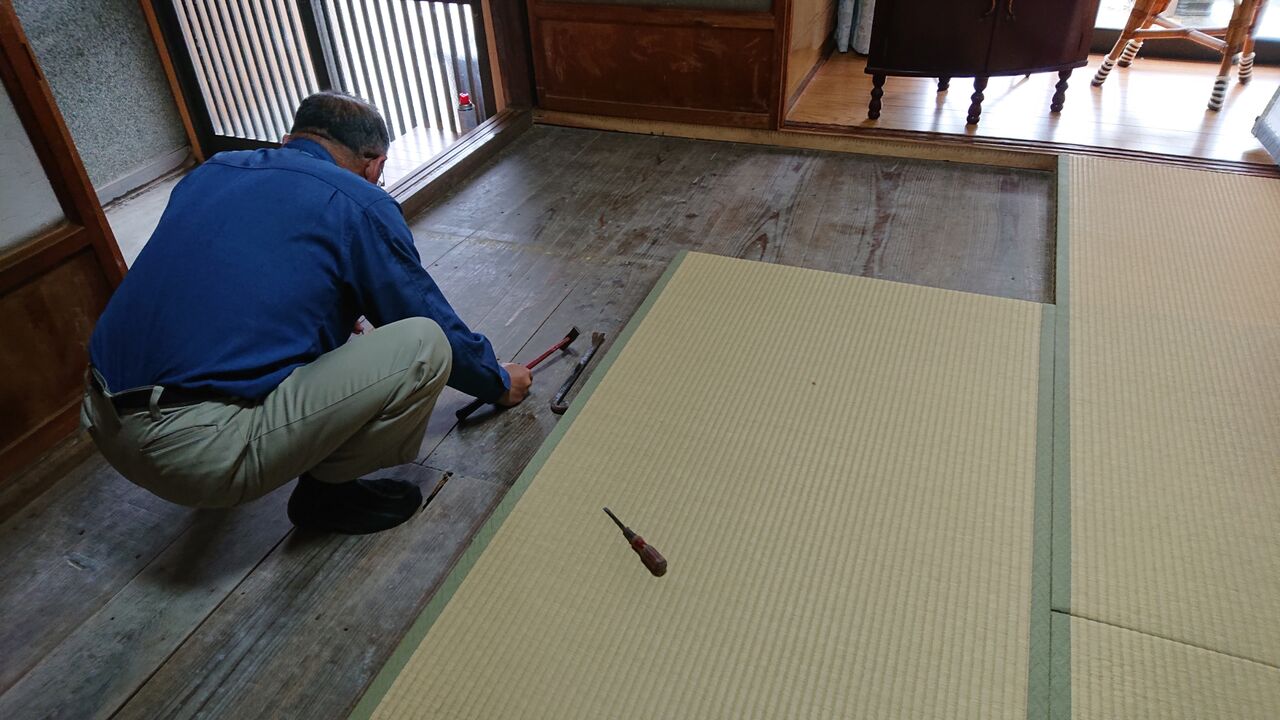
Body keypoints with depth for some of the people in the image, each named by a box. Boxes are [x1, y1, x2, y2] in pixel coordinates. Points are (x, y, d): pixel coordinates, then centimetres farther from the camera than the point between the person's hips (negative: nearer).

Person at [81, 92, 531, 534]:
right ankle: (325, 492, 8)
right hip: (204, 457, -8)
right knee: (426, 345, -6)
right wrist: (499, 384, 25)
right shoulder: (359, 204, -3)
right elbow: (437, 325, 6)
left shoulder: (209, 172, 16)